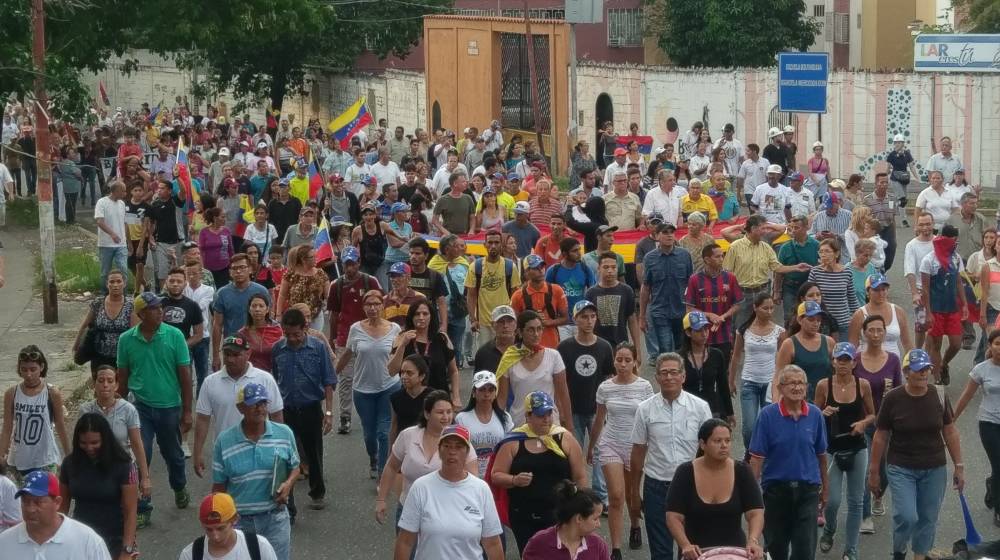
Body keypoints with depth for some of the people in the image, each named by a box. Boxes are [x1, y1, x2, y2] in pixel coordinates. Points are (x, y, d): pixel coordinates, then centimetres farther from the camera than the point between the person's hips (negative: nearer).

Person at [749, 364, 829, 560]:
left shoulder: (815, 414, -2)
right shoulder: (768, 415, -8)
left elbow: (821, 454, 9)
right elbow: (757, 456, -8)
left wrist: (824, 487, 15)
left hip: (808, 488, 0)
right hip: (776, 487, 0)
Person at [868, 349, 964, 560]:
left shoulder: (939, 396, -3)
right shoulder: (893, 399, -10)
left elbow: (950, 432, 5)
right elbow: (880, 437, -2)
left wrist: (959, 466, 4)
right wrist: (873, 471, 2)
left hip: (934, 469, 3)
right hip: (901, 469, -3)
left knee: (928, 518, 8)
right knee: (907, 517, -12)